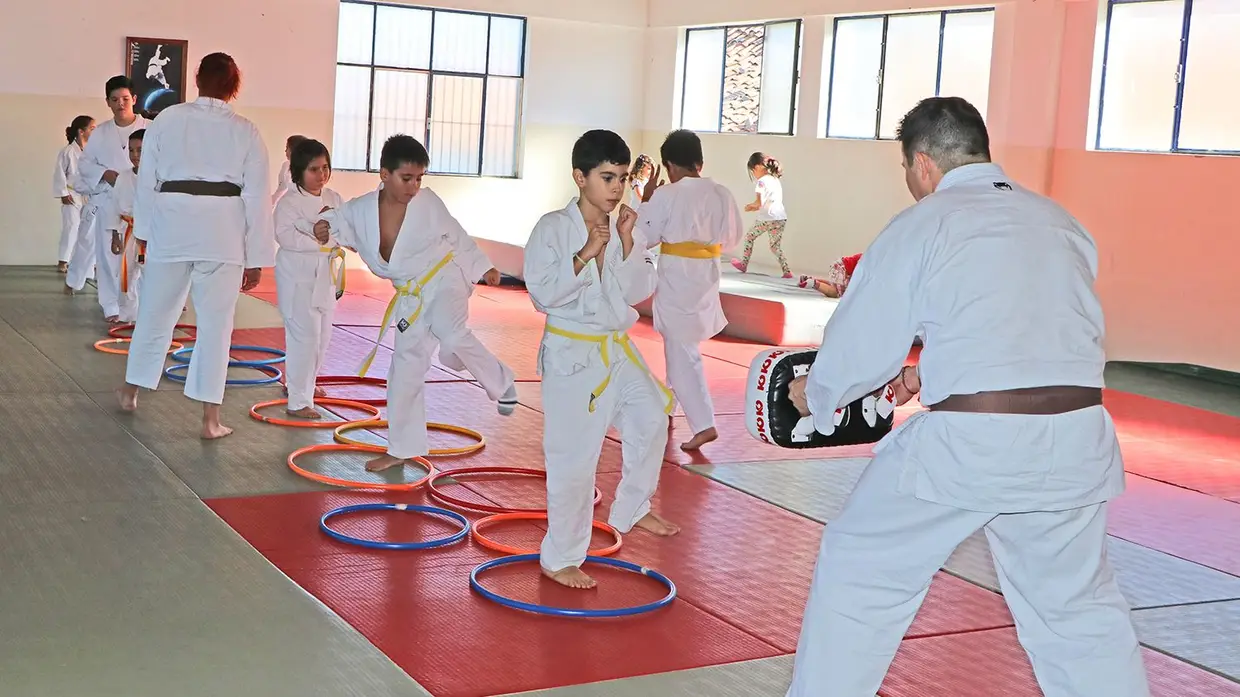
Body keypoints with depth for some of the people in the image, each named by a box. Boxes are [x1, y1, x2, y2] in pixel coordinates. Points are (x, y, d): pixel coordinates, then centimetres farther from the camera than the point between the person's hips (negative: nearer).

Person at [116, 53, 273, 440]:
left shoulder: (167, 119, 4)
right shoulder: (246, 132, 2)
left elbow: (147, 180, 7)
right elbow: (257, 199, 0)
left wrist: (145, 229, 20)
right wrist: (256, 259, 5)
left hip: (172, 226, 2)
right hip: (223, 233, -2)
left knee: (157, 311, 18)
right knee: (215, 322, 3)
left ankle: (131, 391, 36)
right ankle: (210, 419, 5)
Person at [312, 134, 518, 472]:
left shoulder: (428, 203, -14)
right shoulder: (362, 209, -8)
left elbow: (457, 237, 1)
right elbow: (339, 219, 12)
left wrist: (483, 267, 5)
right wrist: (324, 227, -10)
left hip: (443, 281, -4)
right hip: (410, 298, 4)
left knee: (452, 340, -32)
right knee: (406, 365, 9)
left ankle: (501, 383, -4)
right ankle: (403, 447, 22)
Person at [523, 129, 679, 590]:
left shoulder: (625, 229, 4)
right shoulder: (553, 229, -12)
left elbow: (637, 293, -1)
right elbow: (543, 293, -17)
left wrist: (627, 244, -12)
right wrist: (586, 254, -24)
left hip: (617, 348, 6)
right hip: (571, 353, -6)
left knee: (651, 419, 12)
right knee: (573, 457, -4)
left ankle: (631, 509, 35)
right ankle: (560, 559, 10)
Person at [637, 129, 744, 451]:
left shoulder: (666, 195, -16)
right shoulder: (722, 193, 0)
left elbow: (645, 237, -7)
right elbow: (733, 236, 10)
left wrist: (647, 200, 4)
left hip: (677, 277, -6)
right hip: (707, 275, 6)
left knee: (683, 352, -5)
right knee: (678, 343, 26)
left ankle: (704, 425, -12)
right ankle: (670, 398, 41)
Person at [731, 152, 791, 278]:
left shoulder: (762, 181, -8)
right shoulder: (776, 179, 19)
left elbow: (759, 202, -15)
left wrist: (750, 206, 5)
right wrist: (753, 208, 20)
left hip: (767, 219, -7)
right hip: (781, 218, 7)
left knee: (749, 237, 17)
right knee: (776, 247, 12)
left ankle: (743, 264, 25)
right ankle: (787, 271, -1)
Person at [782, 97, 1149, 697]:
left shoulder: (921, 226, -1)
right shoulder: (1060, 222, 15)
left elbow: (860, 343, 2)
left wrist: (814, 394, 22)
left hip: (967, 443, -5)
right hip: (1073, 443, 5)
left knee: (860, 568, 14)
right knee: (1078, 606, 21)